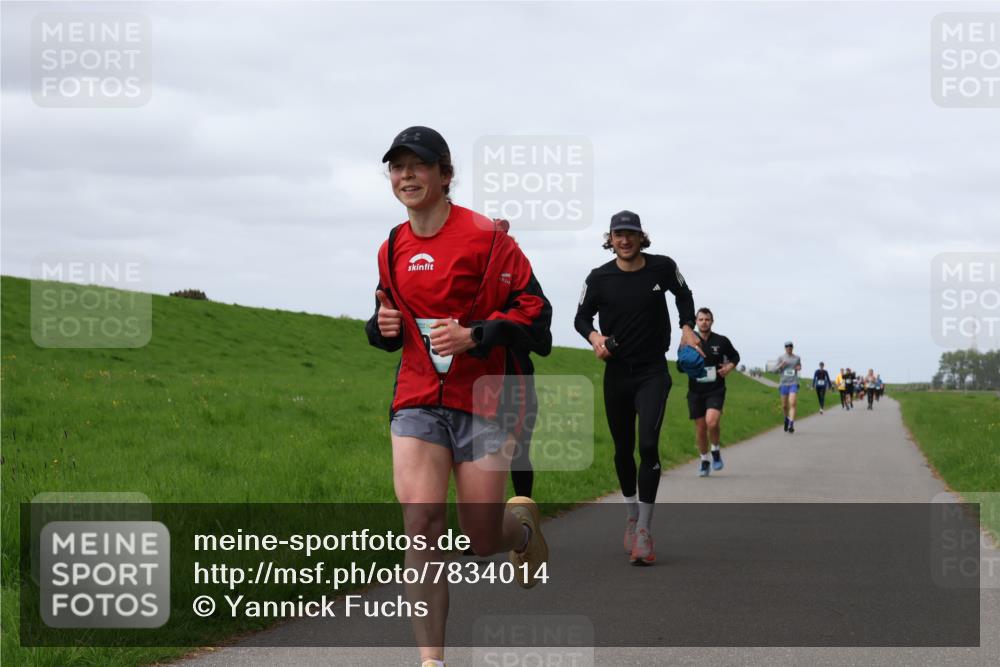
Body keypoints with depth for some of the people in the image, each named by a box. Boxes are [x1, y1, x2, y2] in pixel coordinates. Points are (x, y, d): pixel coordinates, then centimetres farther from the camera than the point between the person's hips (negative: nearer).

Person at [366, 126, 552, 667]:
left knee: (481, 540, 1)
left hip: (483, 402, -4)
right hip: (417, 401, 4)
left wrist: (473, 336, -21)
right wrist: (382, 325, 2)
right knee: (421, 524, -13)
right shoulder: (393, 249, 10)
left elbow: (533, 311, -7)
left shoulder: (486, 237, -7)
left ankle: (522, 524, 40)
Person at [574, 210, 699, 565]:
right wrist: (594, 336, -11)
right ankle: (631, 514, 33)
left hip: (653, 372, -2)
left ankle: (644, 530, -15)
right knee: (623, 449, 11)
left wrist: (687, 328, 5)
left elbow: (683, 294, 18)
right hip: (617, 372, 2)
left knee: (648, 445, -17)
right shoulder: (599, 278, -3)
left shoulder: (663, 268, -2)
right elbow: (582, 316, 9)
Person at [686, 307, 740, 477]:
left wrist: (730, 367, -4)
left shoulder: (721, 341, 0)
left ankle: (716, 451, 3)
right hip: (696, 391, 2)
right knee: (700, 428, 5)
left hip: (716, 390, -2)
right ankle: (704, 461, 23)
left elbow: (735, 356, 16)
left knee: (712, 421, -23)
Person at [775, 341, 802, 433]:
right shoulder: (781, 358, 4)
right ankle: (787, 417, 40)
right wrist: (781, 365, -16)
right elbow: (776, 371, 3)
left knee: (792, 404, -17)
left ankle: (791, 425, -21)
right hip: (783, 383, 1)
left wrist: (799, 368, 1)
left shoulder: (797, 358, 6)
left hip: (794, 384, -1)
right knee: (784, 406, 9)